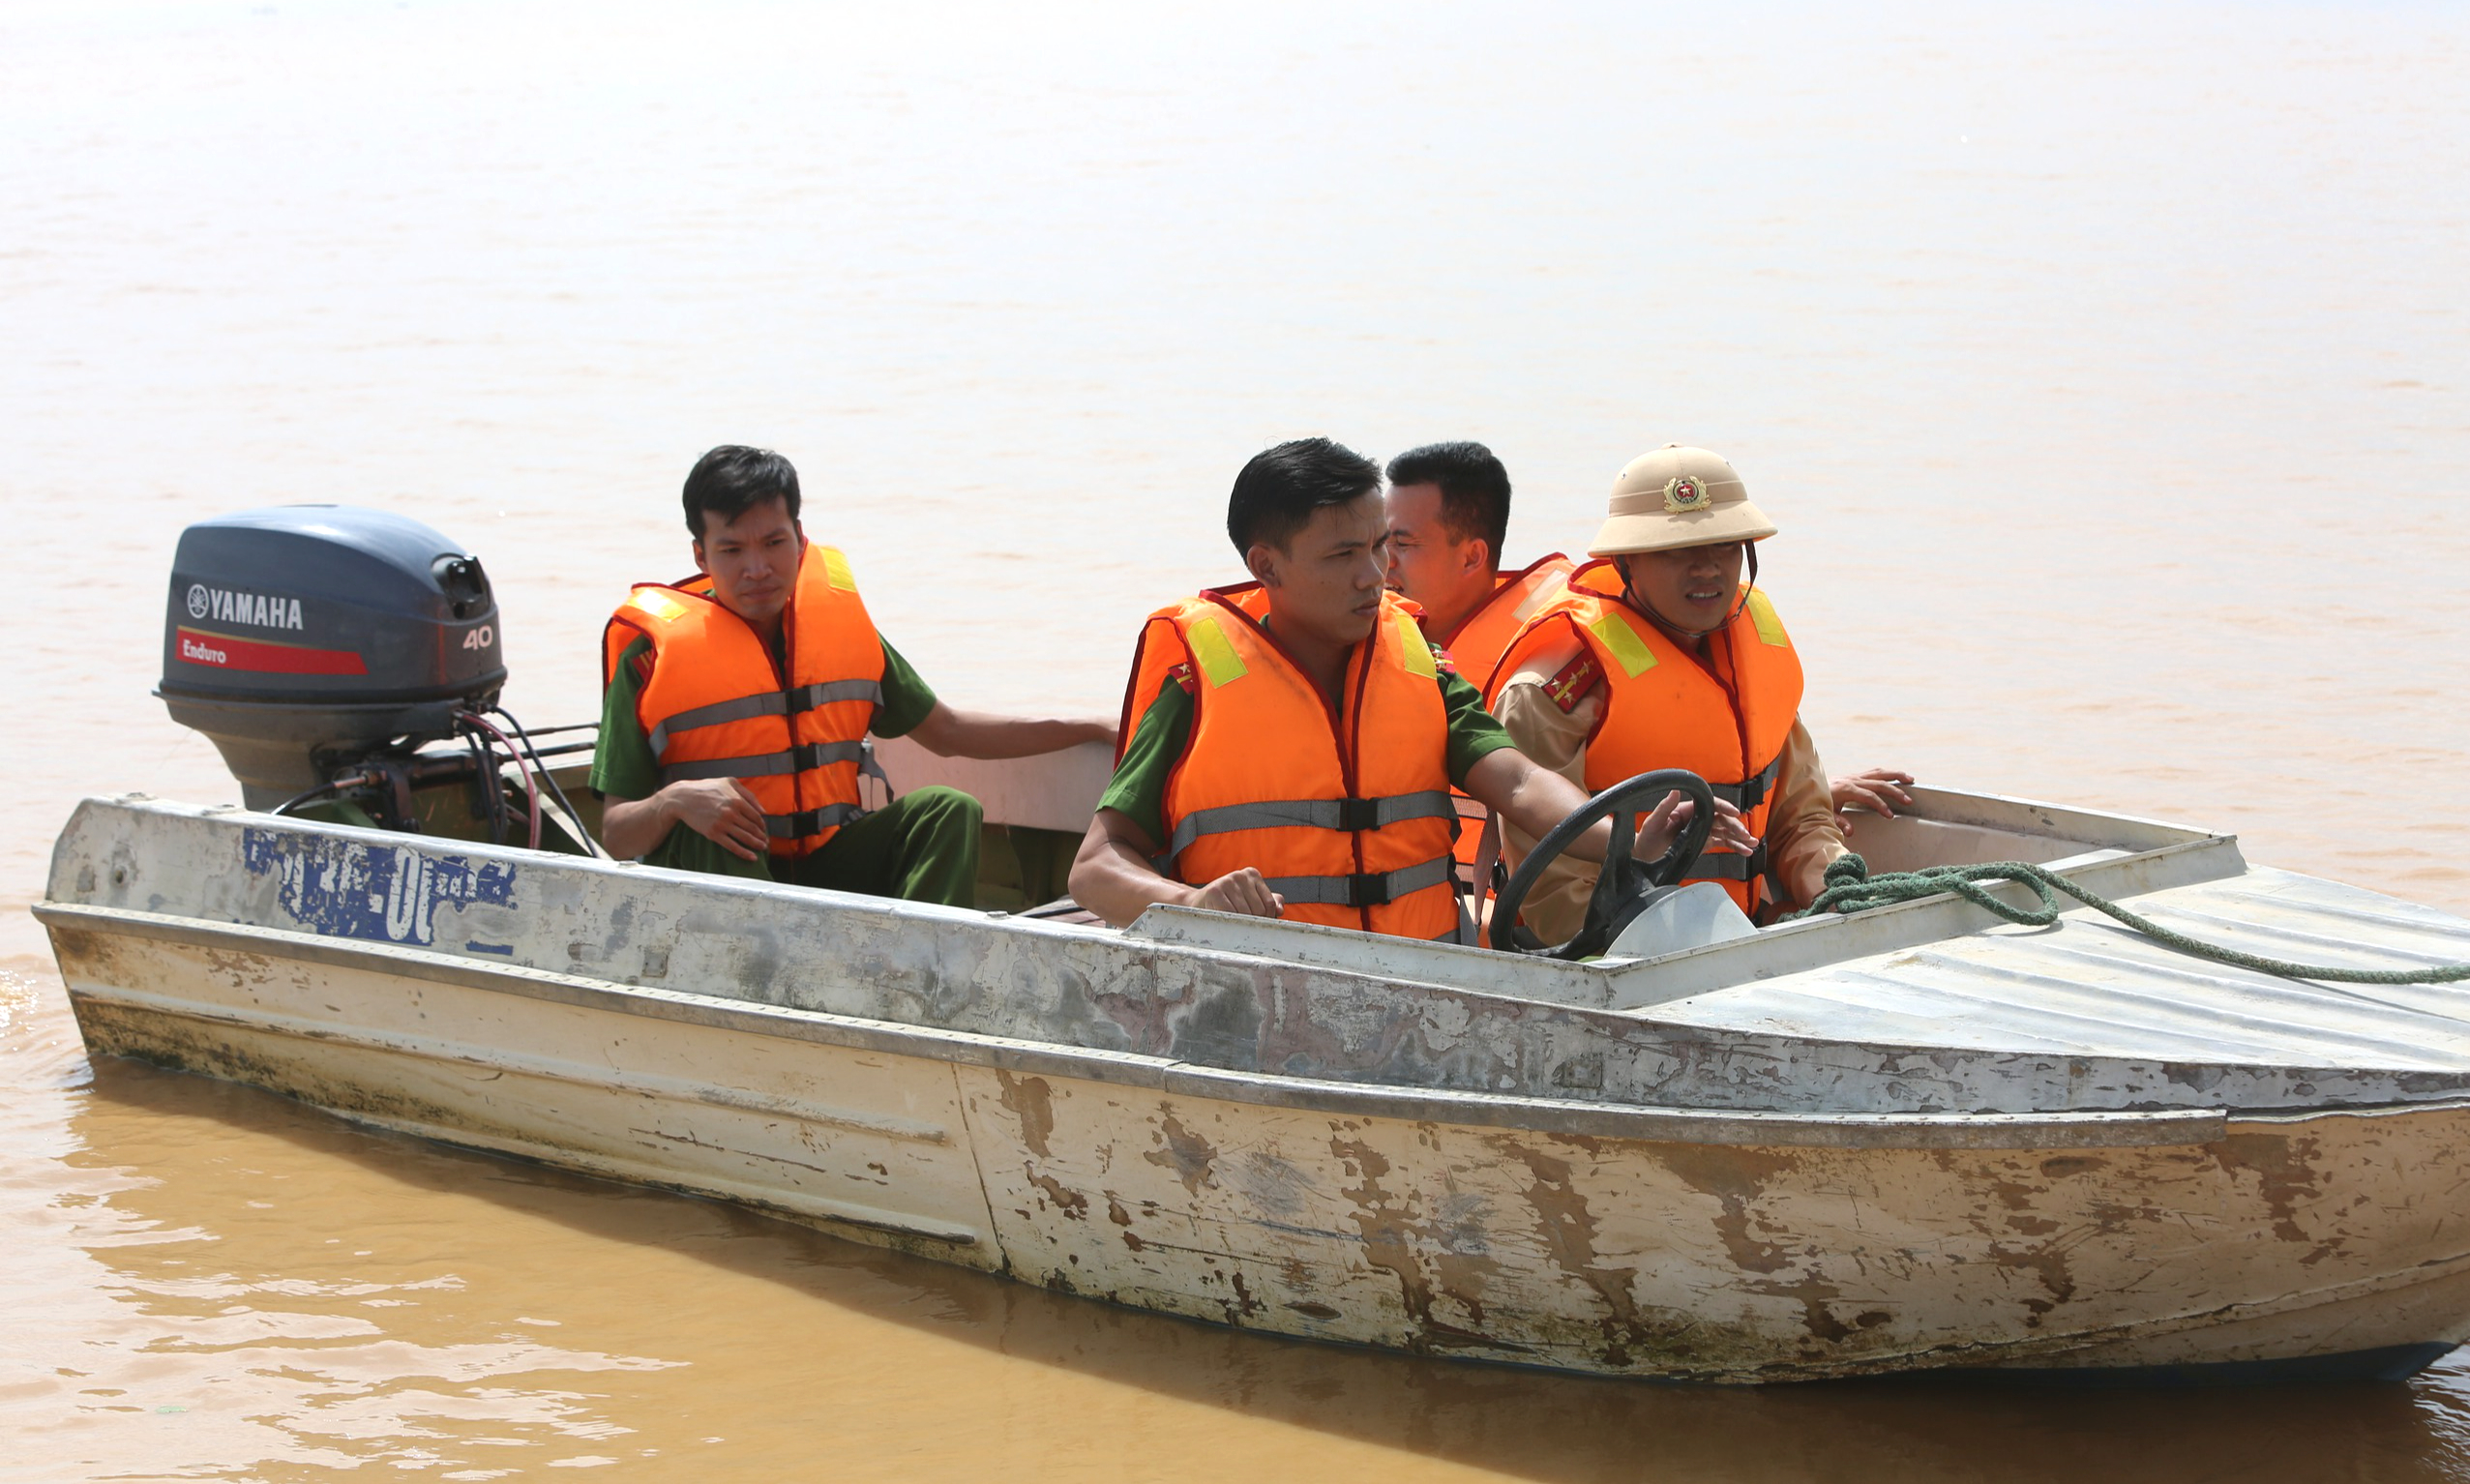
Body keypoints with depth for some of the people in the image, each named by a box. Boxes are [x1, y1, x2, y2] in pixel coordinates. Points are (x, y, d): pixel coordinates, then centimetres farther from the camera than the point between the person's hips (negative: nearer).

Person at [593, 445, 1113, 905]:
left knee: (948, 811, -15)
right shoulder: (655, 646, -6)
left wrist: (1095, 731, 19)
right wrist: (673, 802, -30)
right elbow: (617, 835, -7)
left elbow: (945, 732, 21)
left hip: (826, 868, 5)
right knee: (710, 830, -34)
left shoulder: (838, 619, 8)